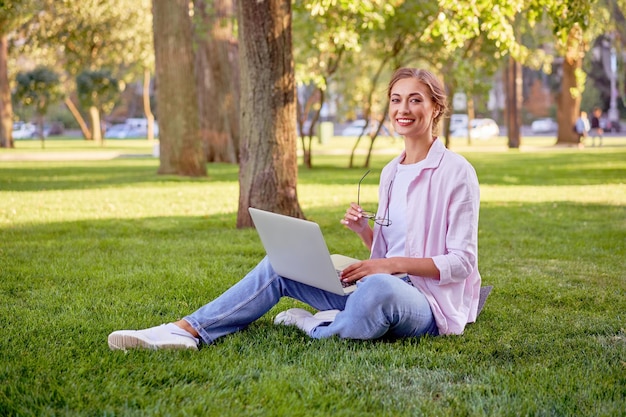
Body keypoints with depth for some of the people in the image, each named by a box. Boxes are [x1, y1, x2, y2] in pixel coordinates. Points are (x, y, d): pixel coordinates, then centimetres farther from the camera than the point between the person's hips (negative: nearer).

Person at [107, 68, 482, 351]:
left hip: (430, 304, -7)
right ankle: (189, 331, -12)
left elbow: (461, 262, -11)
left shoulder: (456, 172, -9)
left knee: (377, 288, -42)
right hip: (382, 291, 7)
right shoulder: (390, 172, 14)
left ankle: (314, 326, -11)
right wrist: (364, 230, -2)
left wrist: (394, 264, -19)